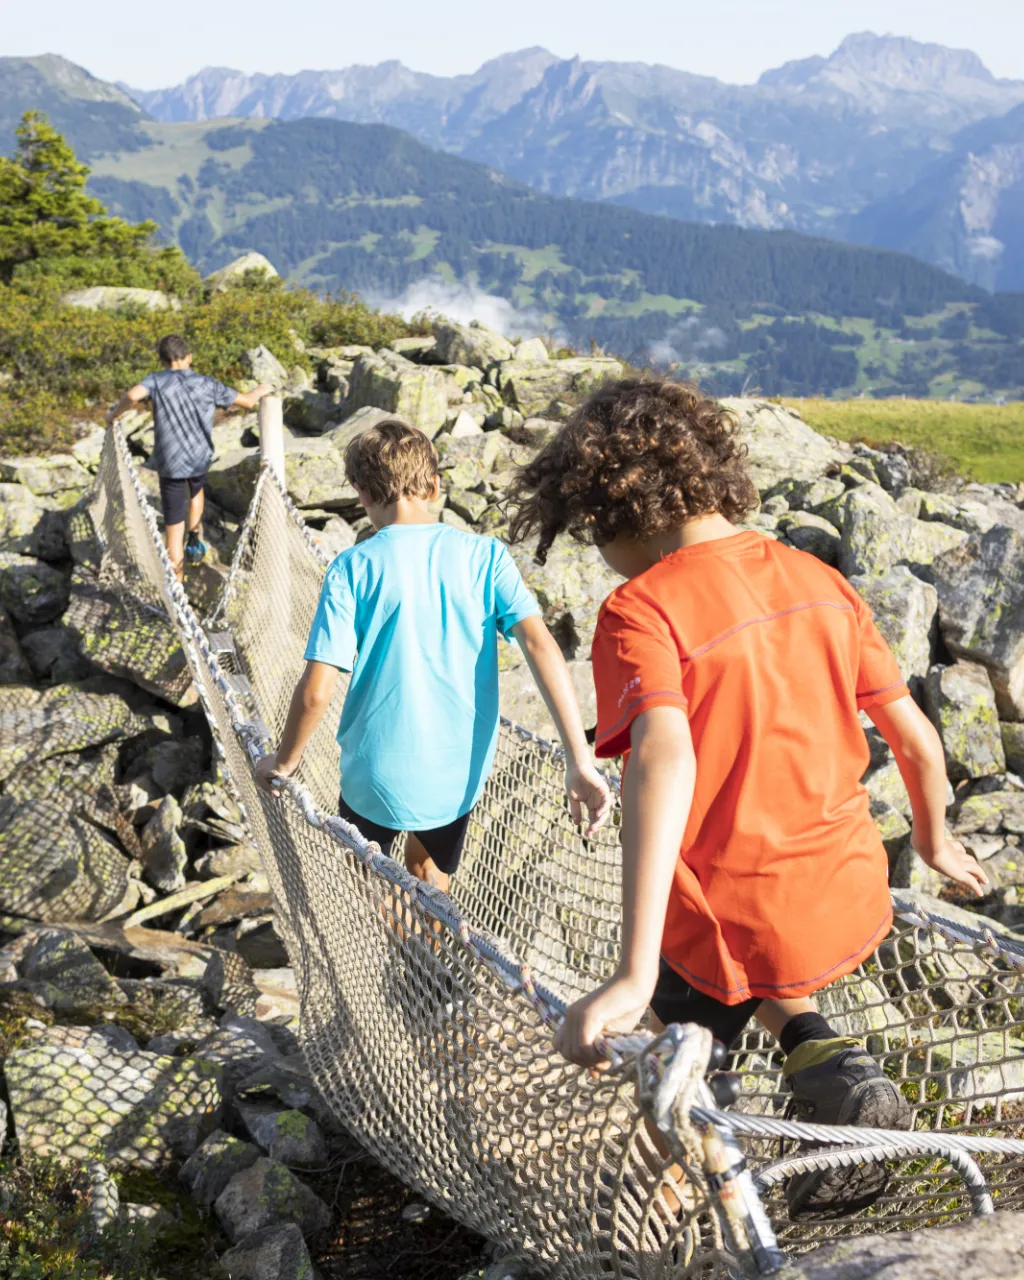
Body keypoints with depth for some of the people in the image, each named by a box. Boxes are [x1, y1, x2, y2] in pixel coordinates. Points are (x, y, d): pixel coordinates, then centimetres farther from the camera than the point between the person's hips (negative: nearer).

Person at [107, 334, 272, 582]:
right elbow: (246, 401, 5)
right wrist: (260, 392, 27)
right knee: (197, 489, 39)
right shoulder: (207, 384, -1)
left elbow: (133, 395, -27)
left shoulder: (156, 381, -7)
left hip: (170, 462, -2)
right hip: (200, 456, 2)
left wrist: (115, 414, -8)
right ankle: (196, 540, 31)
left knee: (173, 528, 4)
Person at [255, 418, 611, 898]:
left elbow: (316, 691, -17)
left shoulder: (352, 569, -12)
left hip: (377, 775, -2)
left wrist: (285, 761, 1)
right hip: (460, 774, 2)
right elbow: (539, 643, -18)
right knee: (430, 882, 29)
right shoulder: (484, 556, -7)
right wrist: (580, 760, -20)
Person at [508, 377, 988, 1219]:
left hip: (734, 924, -4)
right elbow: (917, 739, 6)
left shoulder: (642, 611, -17)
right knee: (760, 980, 36)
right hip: (854, 903, 4)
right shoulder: (817, 581, 0)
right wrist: (933, 840, 25)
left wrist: (635, 976, -38)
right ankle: (825, 1057, 11)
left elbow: (664, 760, -34)